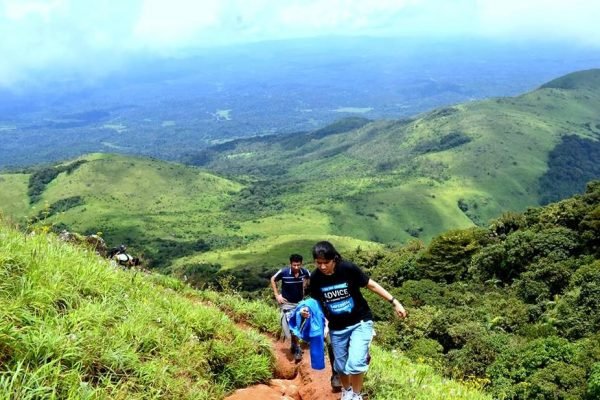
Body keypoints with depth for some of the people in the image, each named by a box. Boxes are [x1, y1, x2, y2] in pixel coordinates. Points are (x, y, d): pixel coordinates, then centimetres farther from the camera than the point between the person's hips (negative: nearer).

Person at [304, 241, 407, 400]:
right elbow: (317, 302, 1)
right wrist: (308, 310, -22)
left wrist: (394, 302, -11)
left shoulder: (348, 268, -23)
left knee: (355, 362, -17)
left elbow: (371, 285, -12)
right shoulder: (315, 278, -14)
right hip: (337, 327, 3)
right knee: (341, 365, 16)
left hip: (360, 322, -3)